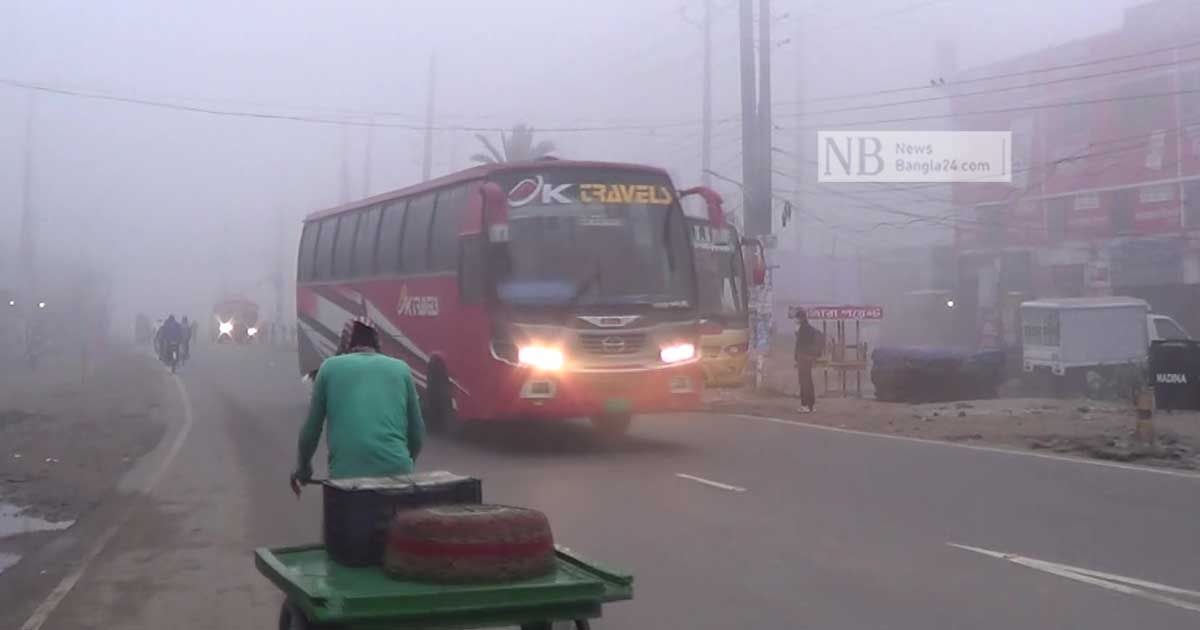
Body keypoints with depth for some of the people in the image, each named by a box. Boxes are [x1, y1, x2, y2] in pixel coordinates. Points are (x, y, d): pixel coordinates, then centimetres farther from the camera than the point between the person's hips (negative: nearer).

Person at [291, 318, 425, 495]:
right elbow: (417, 432, 19)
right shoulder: (400, 368, 15)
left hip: (347, 473, -1)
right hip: (397, 471, 1)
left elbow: (311, 428, 18)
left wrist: (303, 468, 35)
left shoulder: (331, 367, 12)